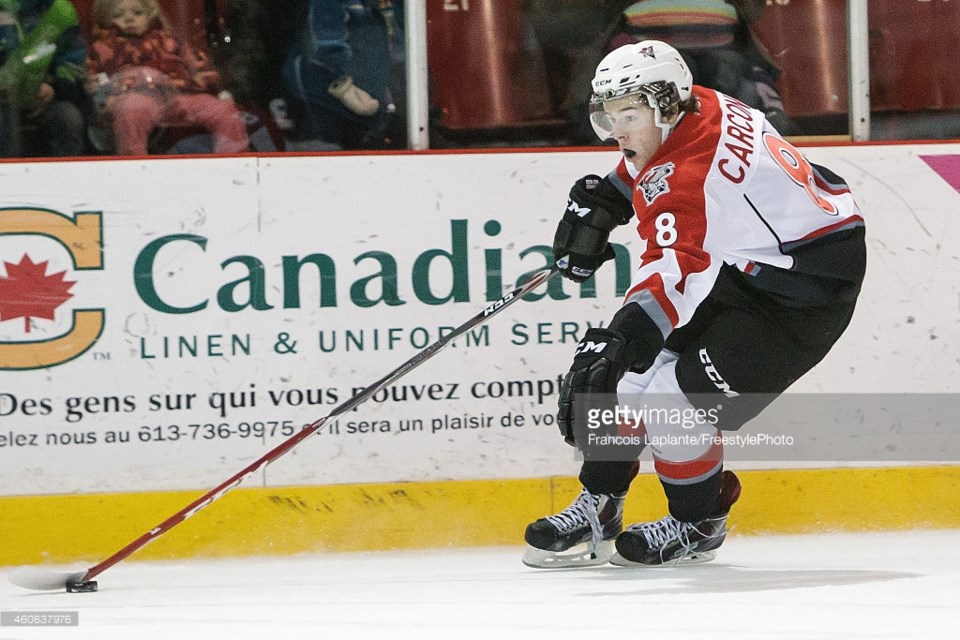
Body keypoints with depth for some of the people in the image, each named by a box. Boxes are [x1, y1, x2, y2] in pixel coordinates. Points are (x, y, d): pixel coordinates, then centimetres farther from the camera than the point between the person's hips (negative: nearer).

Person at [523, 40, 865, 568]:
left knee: (677, 398, -19)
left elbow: (677, 269, -46)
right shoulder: (697, 107, -3)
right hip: (744, 267, 11)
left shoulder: (686, 175, -31)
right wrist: (599, 199, 18)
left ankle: (697, 525, 7)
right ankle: (597, 511, 13)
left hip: (809, 291, -11)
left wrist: (621, 338, -58)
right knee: (631, 369, 2)